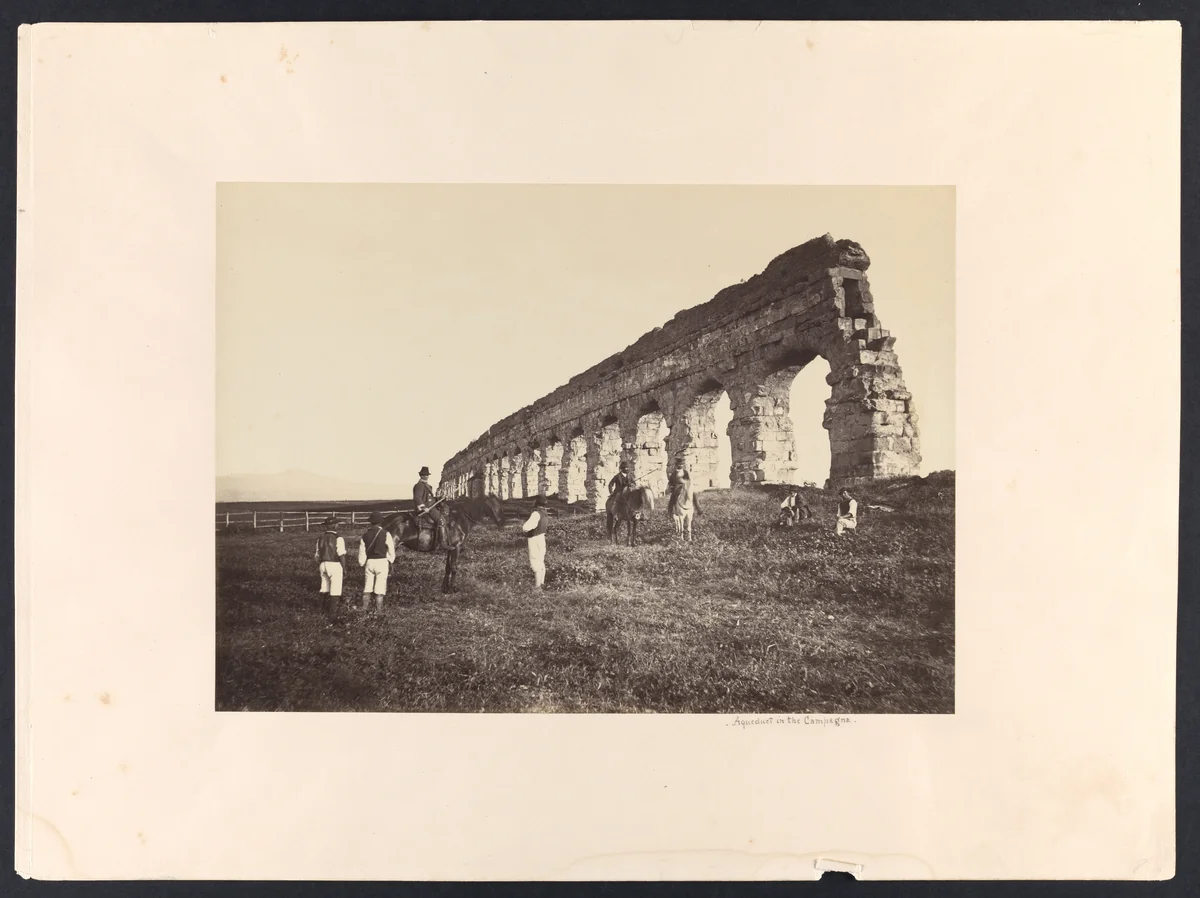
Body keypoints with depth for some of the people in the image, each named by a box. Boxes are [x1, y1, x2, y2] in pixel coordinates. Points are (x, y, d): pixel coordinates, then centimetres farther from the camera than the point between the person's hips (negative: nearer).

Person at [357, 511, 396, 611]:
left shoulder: (365, 535, 4)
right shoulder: (385, 534, -8)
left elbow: (362, 552, 6)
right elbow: (391, 549, -3)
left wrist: (362, 564, 16)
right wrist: (390, 561, 13)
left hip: (369, 562, 4)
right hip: (382, 562, -4)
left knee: (368, 585, 12)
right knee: (380, 585, 0)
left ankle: (365, 606, 14)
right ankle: (378, 608, 0)